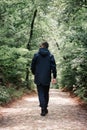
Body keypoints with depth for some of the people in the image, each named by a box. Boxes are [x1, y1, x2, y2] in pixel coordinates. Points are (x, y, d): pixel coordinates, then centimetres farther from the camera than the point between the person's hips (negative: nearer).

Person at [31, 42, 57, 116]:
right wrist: (54, 77, -3)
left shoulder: (36, 55, -2)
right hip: (47, 79, 1)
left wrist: (34, 73, 19)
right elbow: (53, 67, -6)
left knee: (41, 93, 0)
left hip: (38, 78, -1)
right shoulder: (50, 56, -1)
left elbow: (32, 66, 2)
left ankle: (43, 109, -13)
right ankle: (45, 108, 21)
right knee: (46, 94, 14)